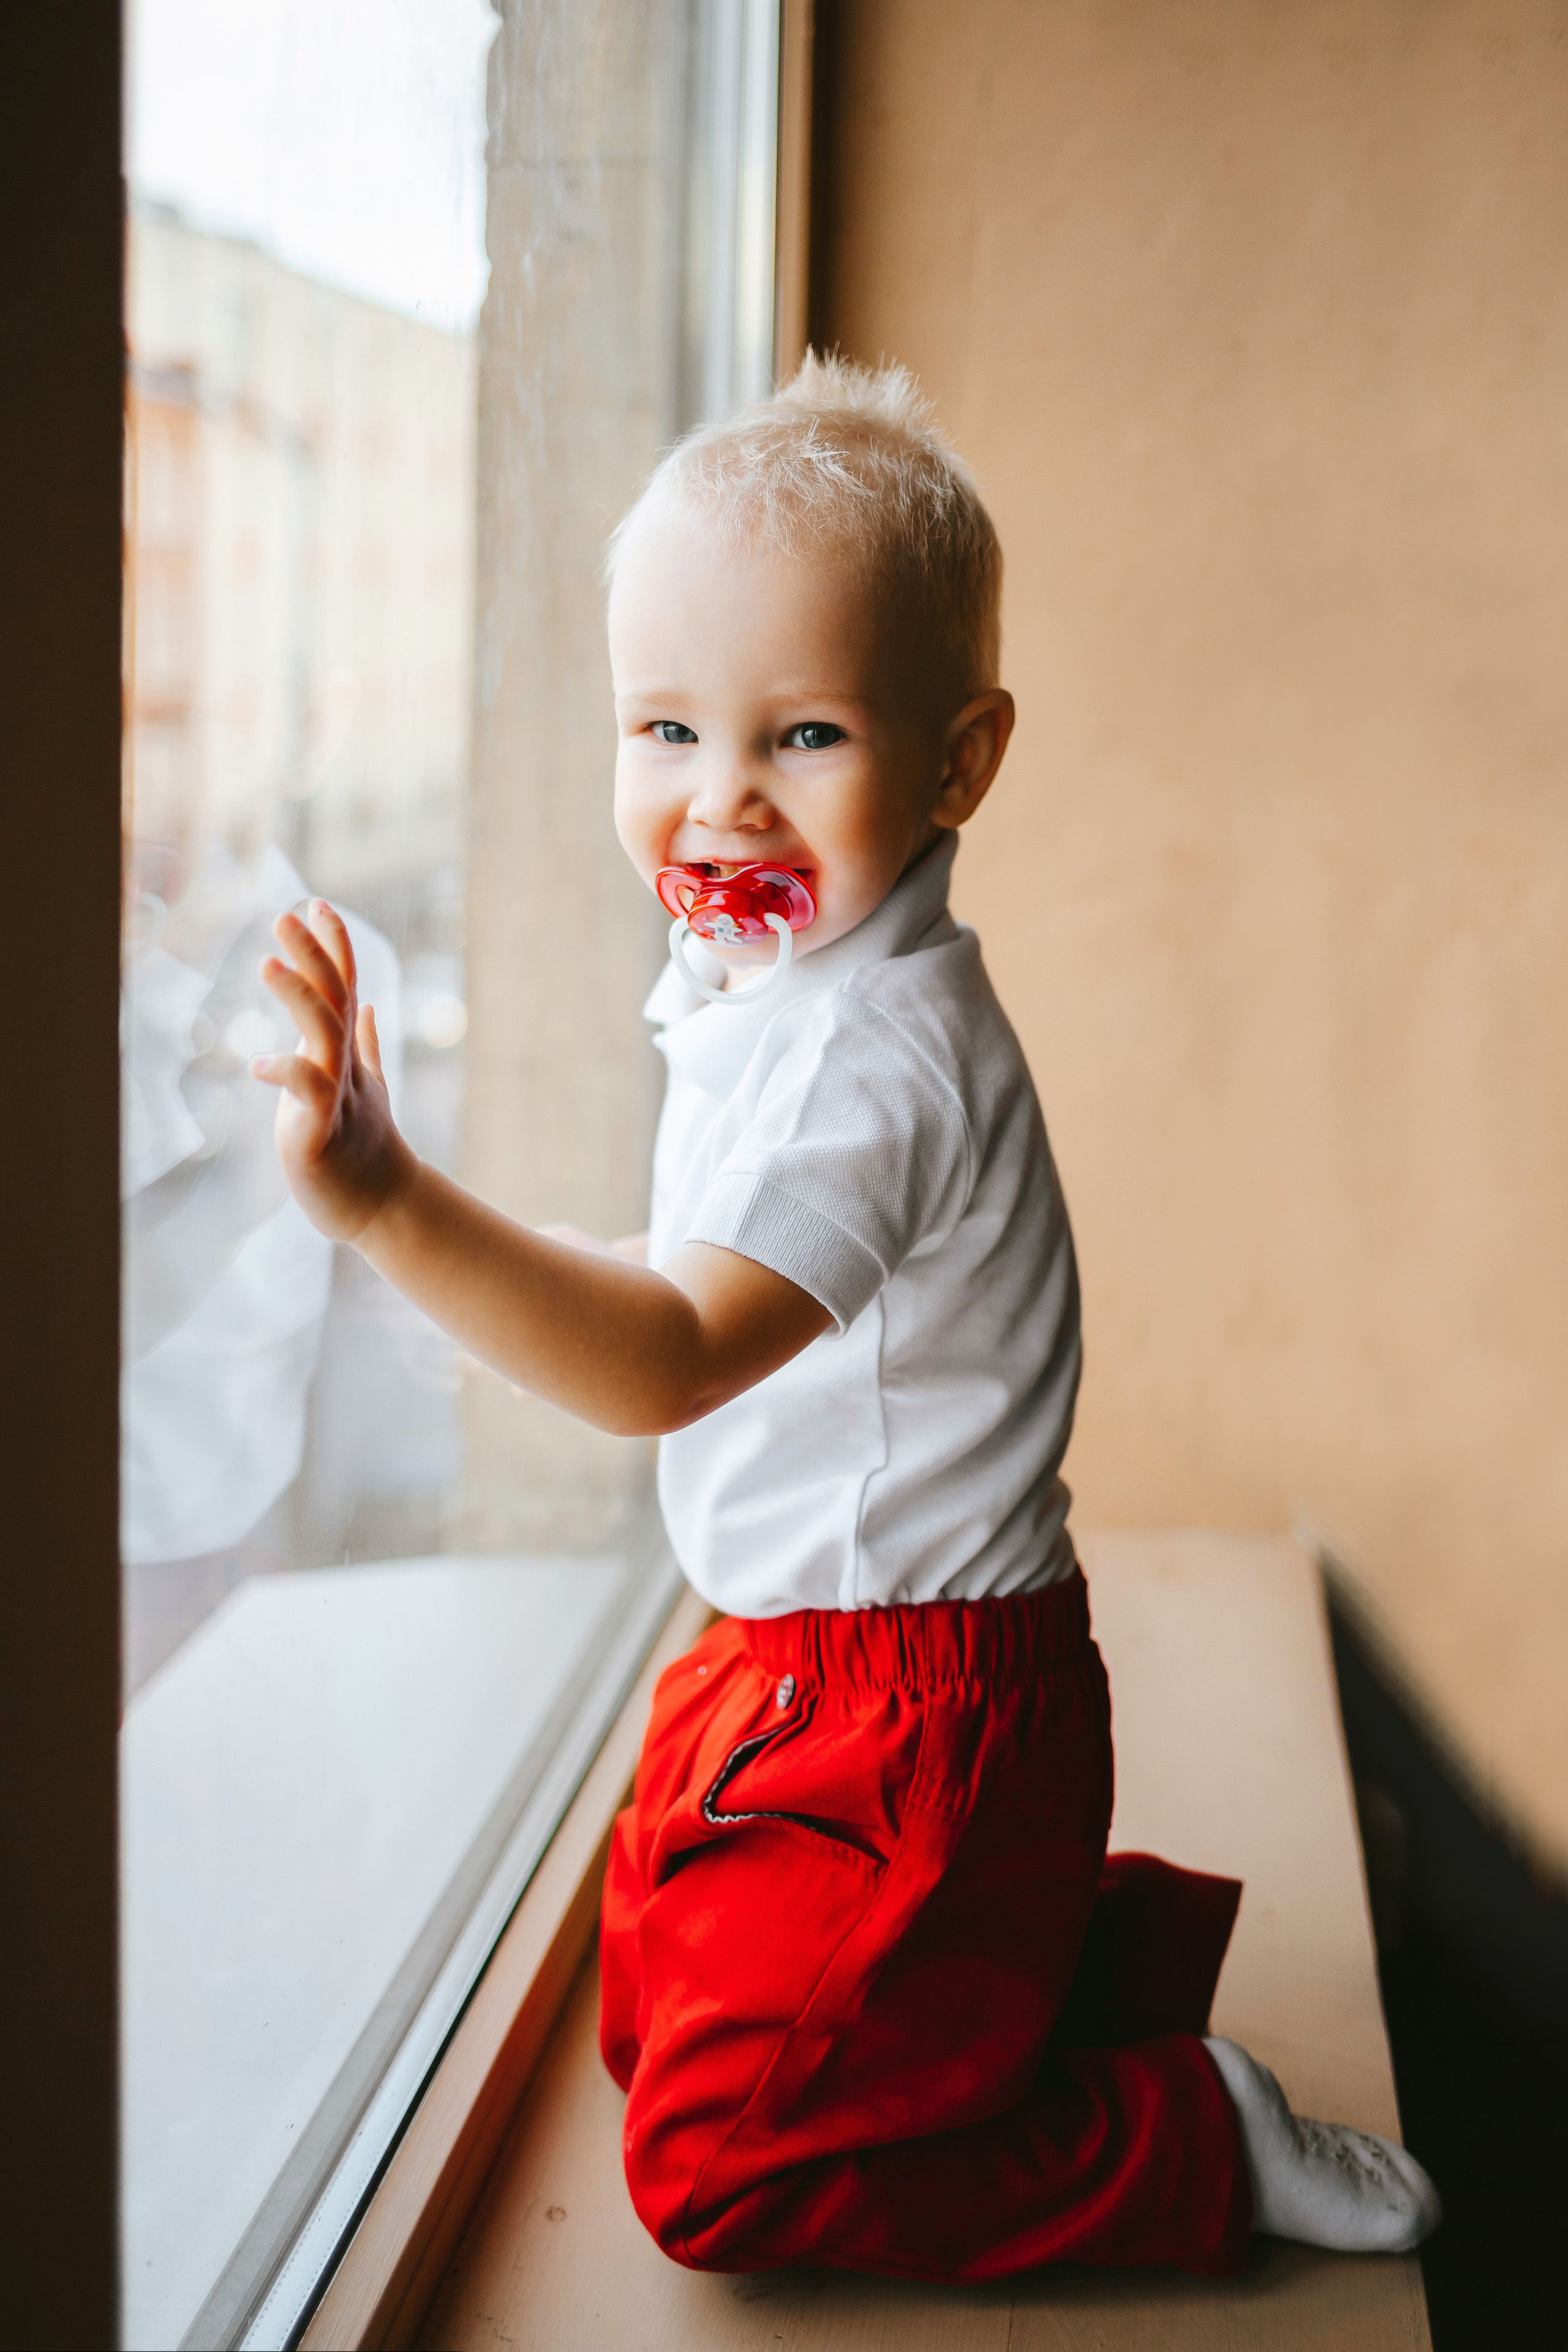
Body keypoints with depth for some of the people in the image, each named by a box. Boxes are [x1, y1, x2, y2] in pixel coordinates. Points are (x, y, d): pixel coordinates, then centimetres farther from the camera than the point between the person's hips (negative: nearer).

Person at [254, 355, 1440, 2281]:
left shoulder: (868, 1051, -27)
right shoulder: (784, 995, 5)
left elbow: (673, 1356, -40)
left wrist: (382, 1200, -51)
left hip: (913, 1709, -10)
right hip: (801, 1660, 10)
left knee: (721, 2160, -3)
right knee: (656, 2011, 23)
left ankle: (1201, 2139, 8)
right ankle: (1109, 1941, 25)